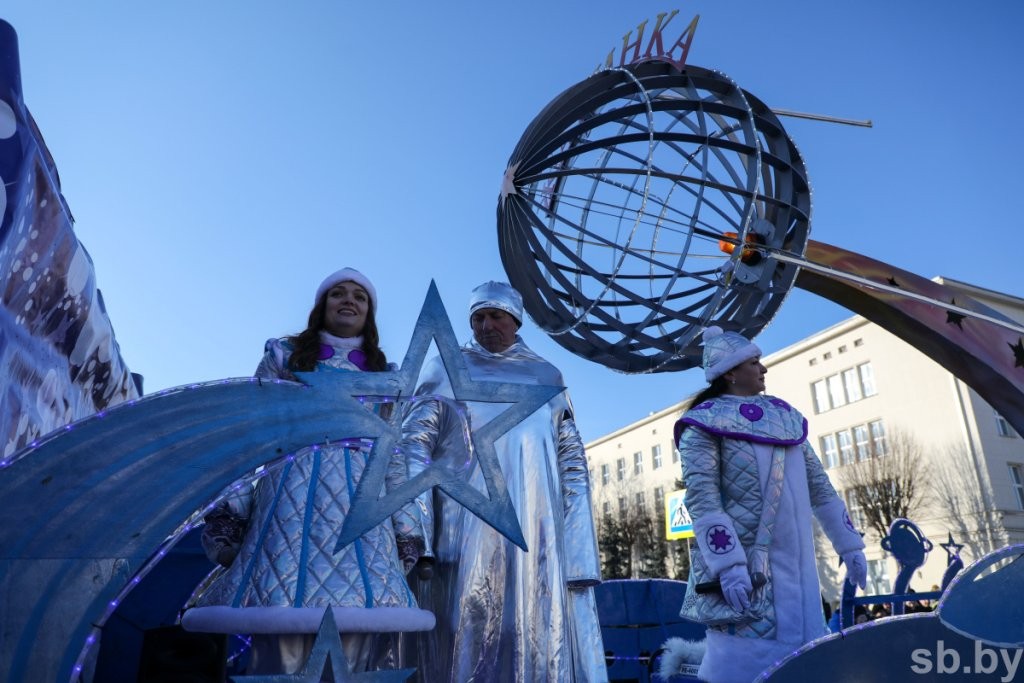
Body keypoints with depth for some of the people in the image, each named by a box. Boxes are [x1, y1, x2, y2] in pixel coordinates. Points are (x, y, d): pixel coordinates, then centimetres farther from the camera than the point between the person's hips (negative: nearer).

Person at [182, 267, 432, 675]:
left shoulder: (383, 374, 16)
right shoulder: (285, 356, 11)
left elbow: (394, 456, 14)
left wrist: (405, 527, 8)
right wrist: (230, 511, -5)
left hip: (360, 499, 2)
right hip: (293, 492, -2)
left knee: (353, 637, -4)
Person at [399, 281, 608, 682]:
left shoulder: (547, 376, 17)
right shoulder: (445, 371, 13)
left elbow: (572, 460, 13)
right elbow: (414, 445, 4)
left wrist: (579, 552, 2)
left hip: (536, 530, 2)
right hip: (467, 525, -1)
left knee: (540, 628, 1)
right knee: (467, 634, -2)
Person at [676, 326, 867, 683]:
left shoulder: (784, 414, 15)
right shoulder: (706, 421, -6)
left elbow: (818, 484, 18)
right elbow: (700, 498, -15)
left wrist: (849, 545, 16)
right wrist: (728, 565, -23)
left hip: (793, 562, 7)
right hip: (743, 561, -6)